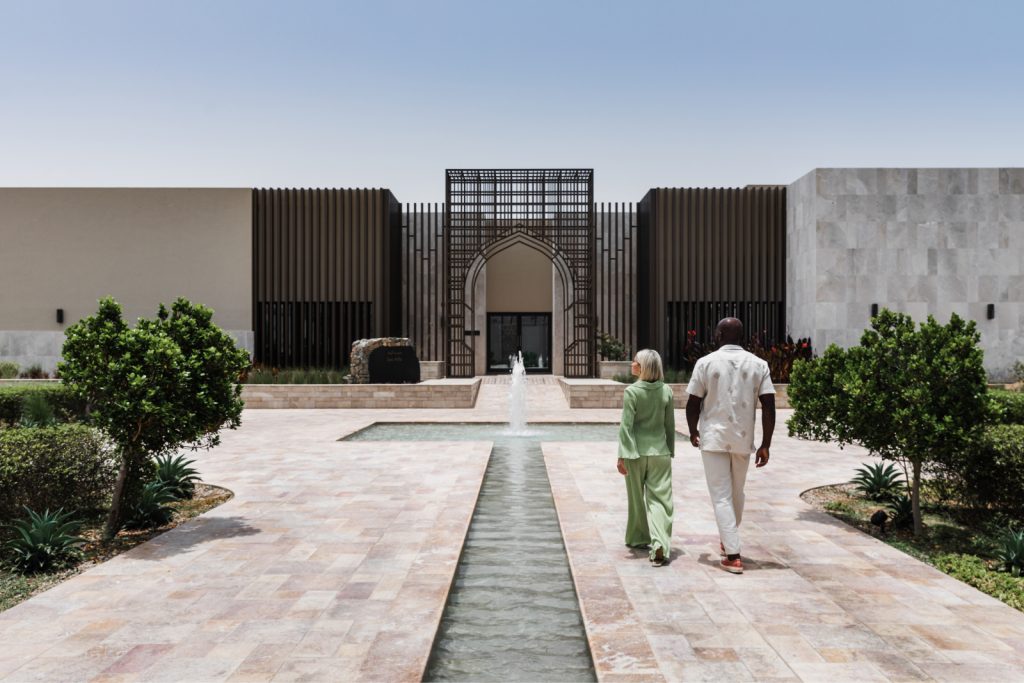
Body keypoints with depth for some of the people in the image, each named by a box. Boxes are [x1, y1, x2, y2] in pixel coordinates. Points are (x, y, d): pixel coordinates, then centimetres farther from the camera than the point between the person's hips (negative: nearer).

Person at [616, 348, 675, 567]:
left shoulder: (631, 391, -11)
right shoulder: (666, 391, 0)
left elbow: (626, 425, -12)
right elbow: (670, 425, 6)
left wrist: (622, 455, -9)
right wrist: (670, 451, 17)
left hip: (636, 452, -2)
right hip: (660, 452, 2)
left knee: (636, 498, 15)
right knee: (659, 498, 2)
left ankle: (638, 538, 31)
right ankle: (659, 545, -12)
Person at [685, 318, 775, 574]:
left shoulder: (706, 362, -4)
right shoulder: (758, 364, 2)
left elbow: (693, 404, -3)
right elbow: (768, 407, -4)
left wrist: (693, 432, 14)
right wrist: (765, 445, 1)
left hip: (714, 439, -3)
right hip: (743, 439, 3)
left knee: (721, 497, 1)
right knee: (737, 493, 20)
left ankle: (733, 555, -5)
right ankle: (729, 542, 39)